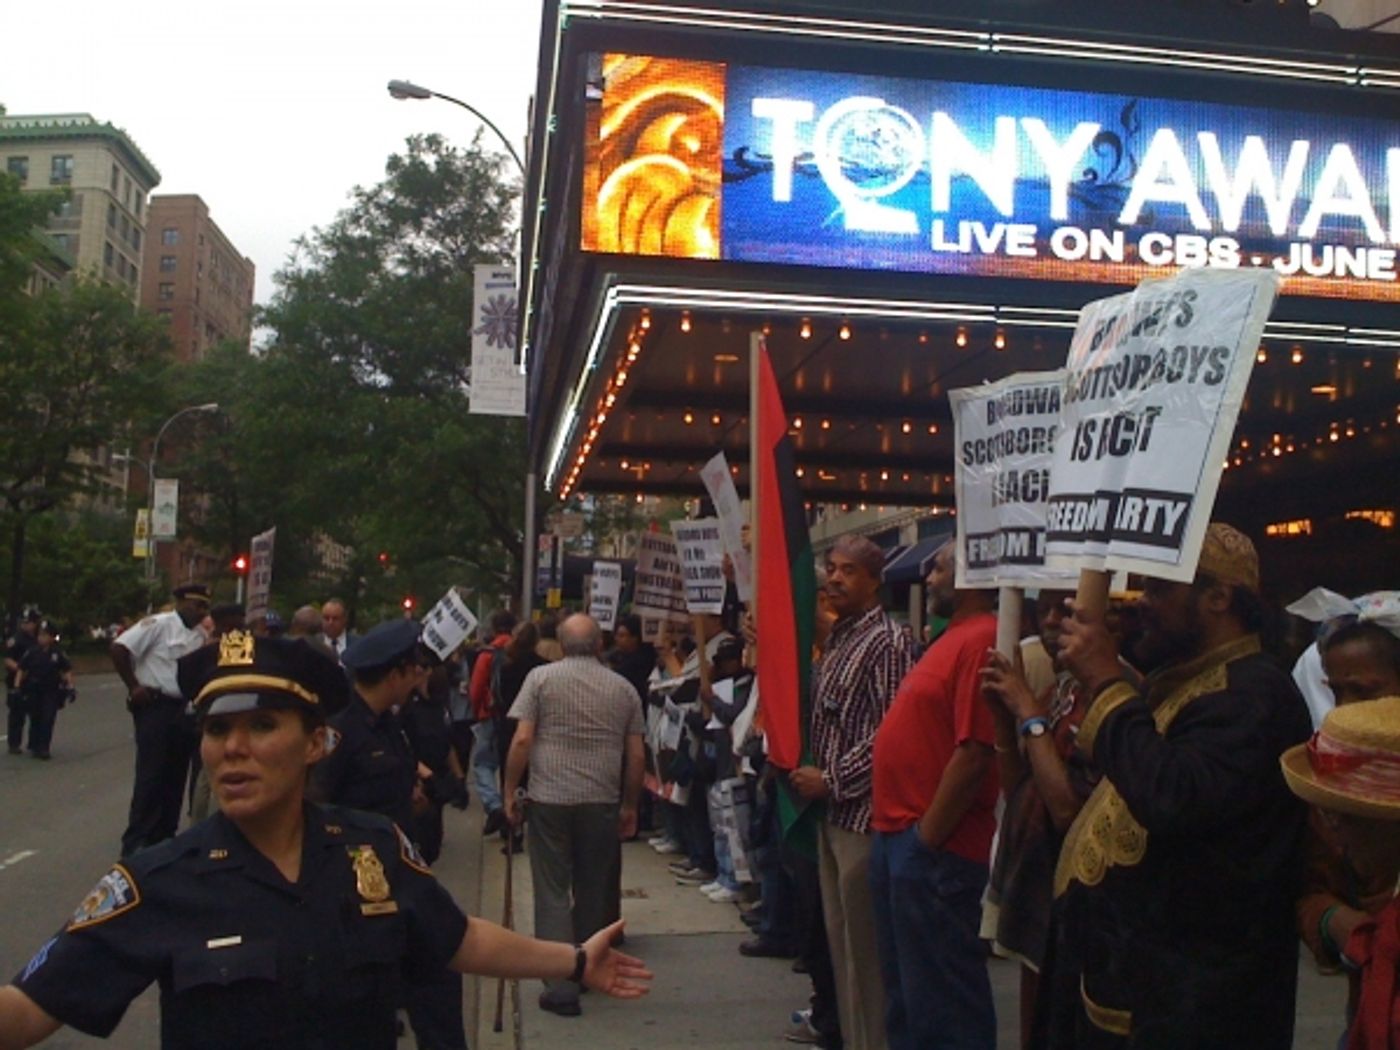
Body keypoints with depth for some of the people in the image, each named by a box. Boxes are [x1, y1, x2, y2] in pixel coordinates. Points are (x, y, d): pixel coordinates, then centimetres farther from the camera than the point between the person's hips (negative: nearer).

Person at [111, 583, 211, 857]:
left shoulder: (201, 636, 10)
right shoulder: (159, 624, -11)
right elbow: (119, 648, -16)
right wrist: (133, 686, -14)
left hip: (184, 709, 7)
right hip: (155, 707, -7)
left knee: (176, 776, 11)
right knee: (151, 776, -6)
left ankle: (163, 837, 21)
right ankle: (135, 841, 0)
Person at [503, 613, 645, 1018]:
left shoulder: (541, 678, 0)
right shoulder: (623, 688, 7)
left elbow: (522, 740, -7)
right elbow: (635, 755, 7)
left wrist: (509, 792, 2)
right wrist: (630, 806, 16)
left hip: (549, 799, -2)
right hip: (602, 802, 2)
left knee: (553, 892, 3)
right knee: (593, 891, 16)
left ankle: (561, 986, -3)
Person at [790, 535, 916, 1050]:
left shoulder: (887, 642, -14)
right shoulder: (838, 638, 13)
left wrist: (831, 781, -17)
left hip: (863, 812, -9)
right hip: (832, 811, 9)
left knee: (864, 945, 0)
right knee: (840, 939, 16)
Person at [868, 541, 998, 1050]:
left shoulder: (981, 641, -18)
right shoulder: (955, 638, 14)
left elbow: (974, 755, -24)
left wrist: (926, 836, -17)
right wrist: (899, 832, 15)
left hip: (932, 848, -10)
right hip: (897, 836, 10)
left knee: (939, 994, 2)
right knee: (906, 986, 19)